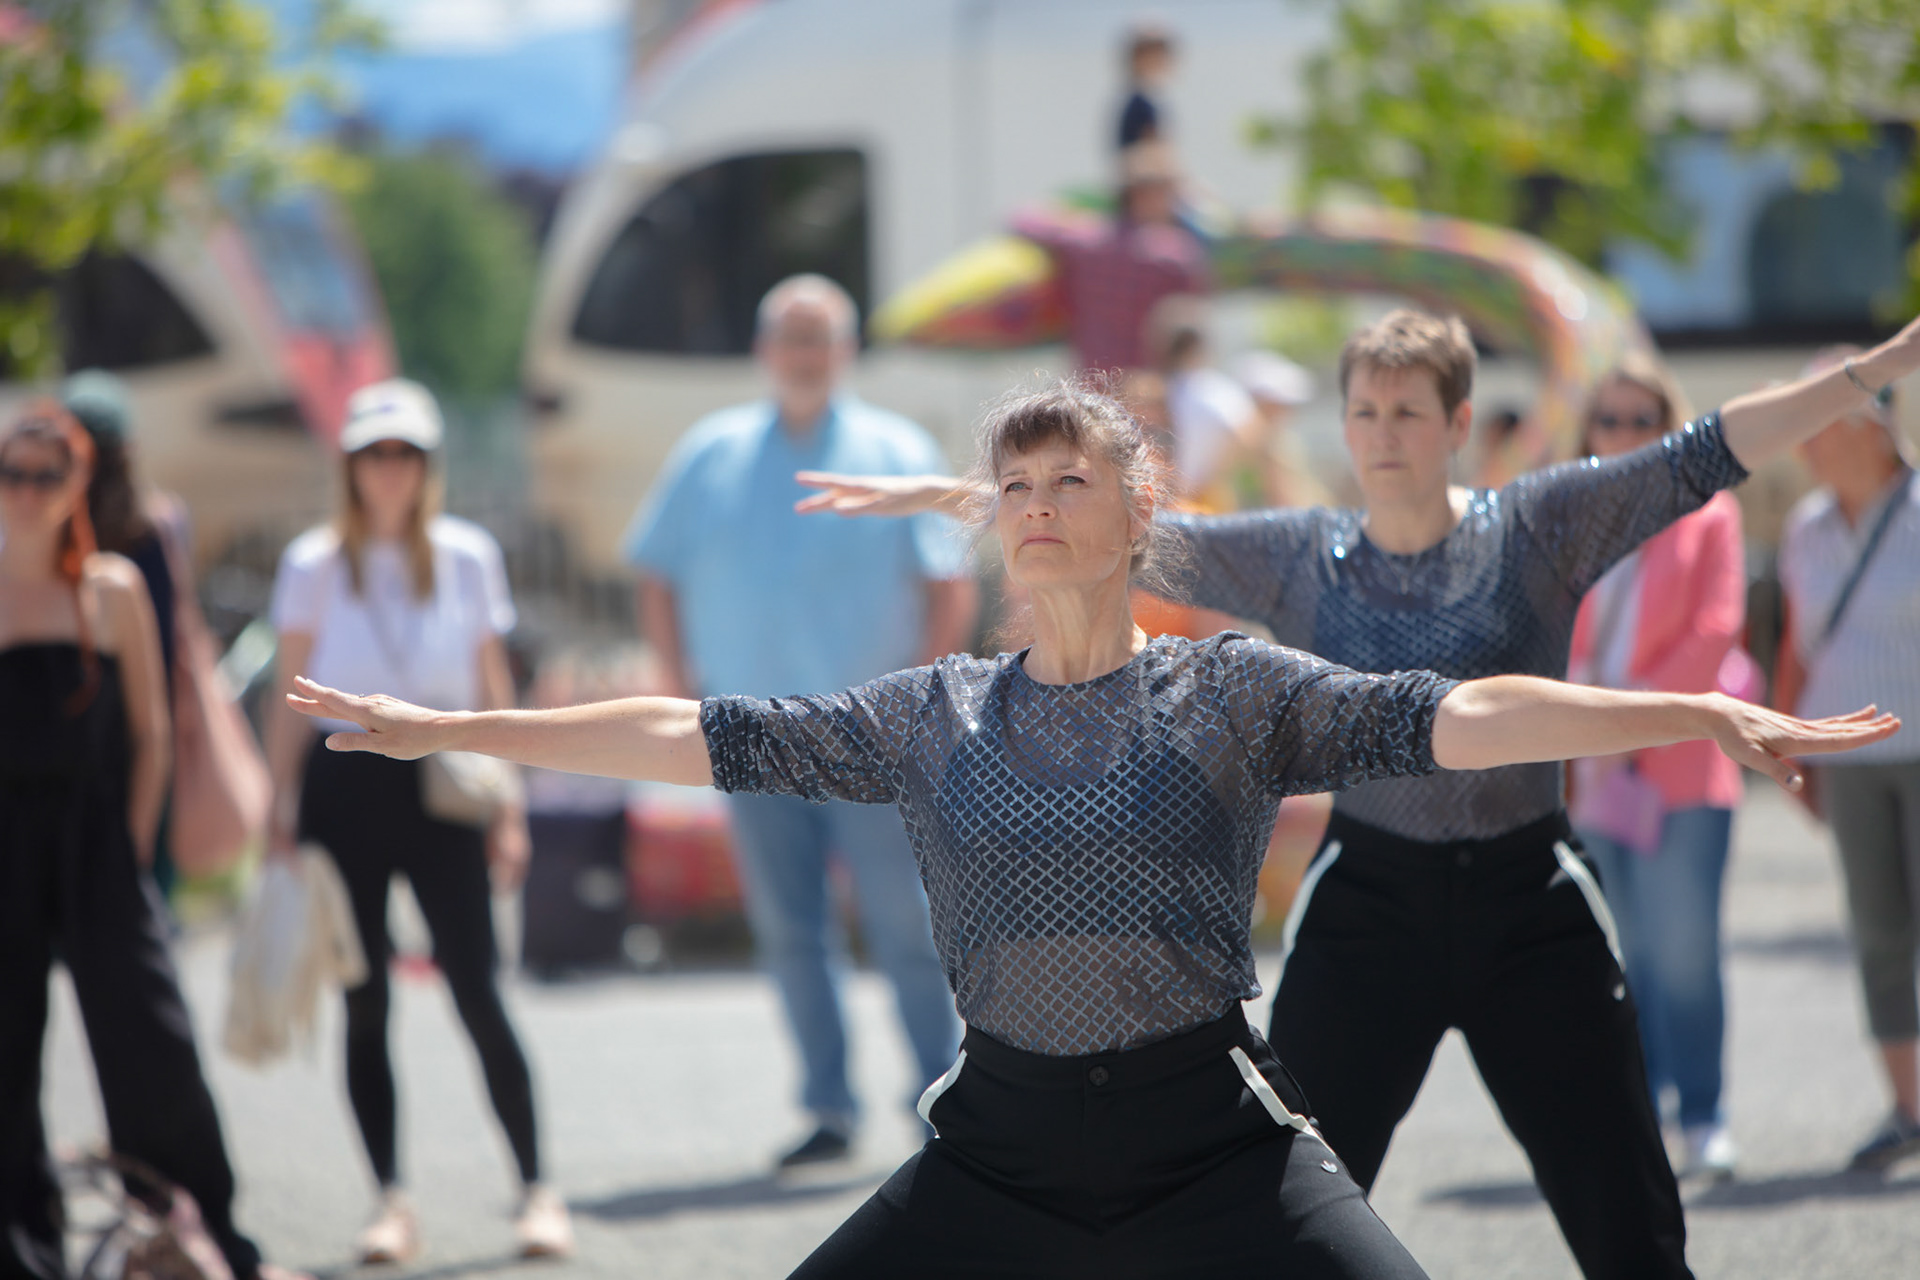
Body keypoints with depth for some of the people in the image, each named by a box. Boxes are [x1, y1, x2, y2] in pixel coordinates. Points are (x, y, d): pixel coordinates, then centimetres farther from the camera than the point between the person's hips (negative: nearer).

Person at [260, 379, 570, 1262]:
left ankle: (536, 1190, -2)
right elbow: (290, 701, 6)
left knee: (477, 993, -7)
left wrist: (508, 813, 4)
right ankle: (390, 1201, 6)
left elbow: (495, 695, 8)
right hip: (344, 786, 1)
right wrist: (281, 811, 0)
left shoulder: (467, 557, 5)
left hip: (439, 791, -1)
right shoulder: (314, 565, 4)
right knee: (364, 1005, 1)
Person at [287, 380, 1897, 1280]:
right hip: (1006, 1138, 3)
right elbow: (699, 737, 9)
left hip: (1212, 1135, -3)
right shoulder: (936, 717, 8)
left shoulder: (1230, 691, -1)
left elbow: (1448, 715, -12)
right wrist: (448, 731, 8)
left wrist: (1696, 714, -24)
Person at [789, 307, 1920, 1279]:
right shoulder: (1302, 561, 4)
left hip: (1529, 903, -1)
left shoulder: (1540, 531, -1)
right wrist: (949, 496, 0)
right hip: (1368, 905, 1)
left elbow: (1708, 455, -6)